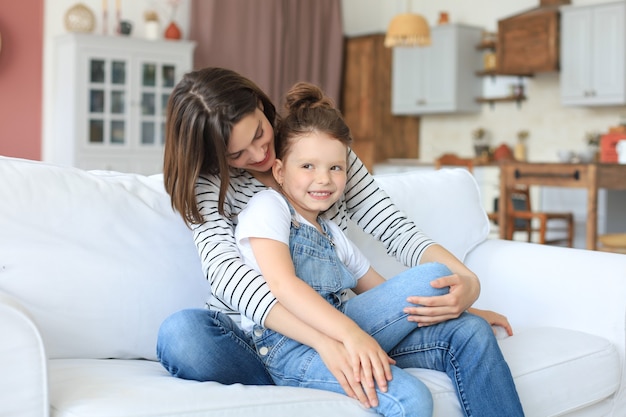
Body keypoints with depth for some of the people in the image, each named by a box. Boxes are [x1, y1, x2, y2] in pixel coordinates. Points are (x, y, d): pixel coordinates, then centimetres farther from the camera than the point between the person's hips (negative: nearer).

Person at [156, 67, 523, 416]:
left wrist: (468, 280, -22)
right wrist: (324, 342, -39)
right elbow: (225, 271, -24)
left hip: (334, 326, 3)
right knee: (180, 333, -37)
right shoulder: (208, 180, -7)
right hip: (254, 335, -2)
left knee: (468, 333, -18)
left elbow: (394, 228, -1)